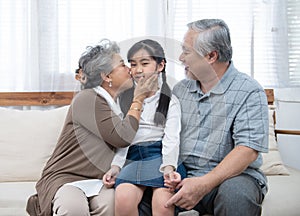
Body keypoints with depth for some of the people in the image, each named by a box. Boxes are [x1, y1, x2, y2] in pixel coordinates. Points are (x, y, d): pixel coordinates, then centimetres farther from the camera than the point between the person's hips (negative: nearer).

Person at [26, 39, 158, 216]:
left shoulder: (116, 104, 18)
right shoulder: (87, 98, -9)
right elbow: (122, 137, -16)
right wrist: (138, 99, -4)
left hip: (99, 181, 6)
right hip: (65, 177, -6)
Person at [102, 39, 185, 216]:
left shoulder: (170, 101, 12)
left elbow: (171, 138, 1)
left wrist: (169, 167, -17)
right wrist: (116, 166, -1)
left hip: (161, 156, -2)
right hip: (133, 157, 2)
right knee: (123, 198, -29)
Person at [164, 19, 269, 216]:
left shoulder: (249, 92, -6)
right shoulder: (180, 89, 14)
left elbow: (248, 151, -17)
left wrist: (204, 184, -28)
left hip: (231, 175, -4)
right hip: (182, 176, 4)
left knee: (236, 193, -38)